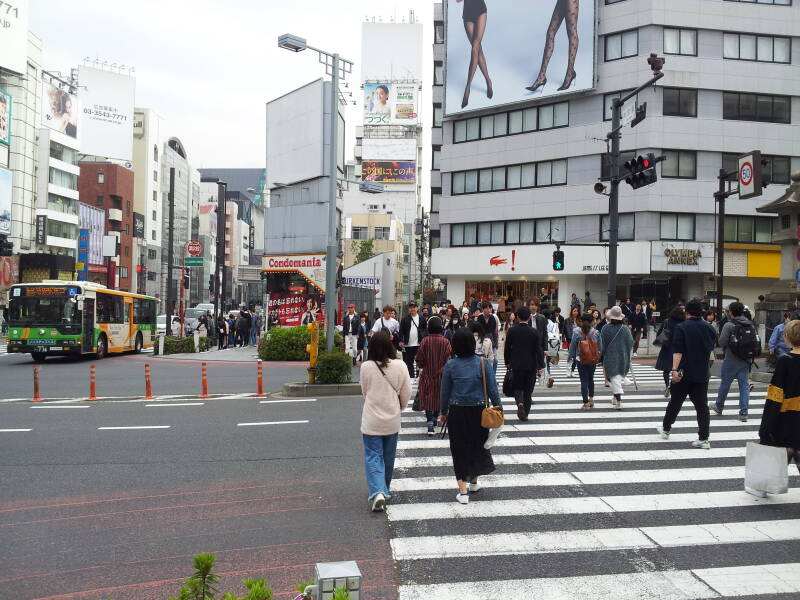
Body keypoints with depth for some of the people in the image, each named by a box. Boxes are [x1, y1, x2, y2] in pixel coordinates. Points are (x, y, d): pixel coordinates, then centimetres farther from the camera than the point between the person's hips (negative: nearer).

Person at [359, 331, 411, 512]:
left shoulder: (366, 367, -13)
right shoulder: (400, 366, -11)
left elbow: (364, 391, 2)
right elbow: (406, 392, -2)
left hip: (371, 421, -2)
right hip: (392, 420, 2)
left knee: (373, 457, 4)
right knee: (388, 457, 18)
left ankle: (377, 492, -13)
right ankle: (384, 490, 34)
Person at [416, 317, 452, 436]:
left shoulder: (425, 341, -12)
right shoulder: (445, 342, -10)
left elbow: (419, 360, -6)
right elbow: (449, 359, -9)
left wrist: (422, 367, 14)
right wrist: (442, 370, 7)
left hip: (427, 375, -1)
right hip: (441, 376, 2)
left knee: (428, 398, 1)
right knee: (439, 397, 19)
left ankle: (430, 423, -11)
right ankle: (435, 418, 34)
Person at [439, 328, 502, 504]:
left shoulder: (450, 365, -7)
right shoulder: (483, 363, -7)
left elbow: (445, 392, 0)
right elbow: (492, 389, -5)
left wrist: (443, 413, 12)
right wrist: (498, 408, 6)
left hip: (457, 412, -1)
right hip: (478, 411, 1)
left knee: (459, 449, 8)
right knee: (478, 446, 20)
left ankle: (463, 491, 6)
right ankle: (474, 482, 38)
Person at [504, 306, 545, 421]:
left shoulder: (511, 331, -7)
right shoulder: (534, 332, -9)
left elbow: (507, 348, -1)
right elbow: (539, 350, -8)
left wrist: (507, 362, 12)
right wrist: (541, 366, -3)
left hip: (516, 364, 0)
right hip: (531, 365, 0)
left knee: (517, 387, 13)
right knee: (528, 389, 10)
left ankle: (520, 403, -15)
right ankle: (525, 413, 15)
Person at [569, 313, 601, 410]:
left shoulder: (577, 333, -9)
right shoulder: (596, 333, -5)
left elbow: (572, 346, -3)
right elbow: (600, 347, 2)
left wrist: (571, 357, 7)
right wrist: (599, 358, 13)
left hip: (580, 360, -2)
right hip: (593, 360, 2)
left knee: (584, 381, 1)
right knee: (590, 379, 20)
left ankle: (586, 403, 0)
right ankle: (591, 399, 25)